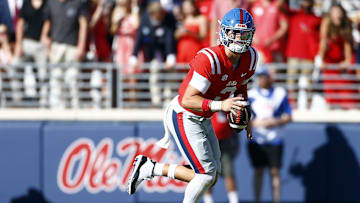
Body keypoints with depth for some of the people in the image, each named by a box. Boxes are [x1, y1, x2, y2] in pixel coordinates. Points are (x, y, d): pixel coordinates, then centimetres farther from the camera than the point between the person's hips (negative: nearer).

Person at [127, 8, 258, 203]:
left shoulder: (250, 57, -4)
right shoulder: (209, 59, -28)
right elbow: (188, 100, -29)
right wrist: (221, 105, -39)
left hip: (202, 119, 9)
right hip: (184, 118, -8)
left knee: (212, 178, 8)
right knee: (206, 176, -13)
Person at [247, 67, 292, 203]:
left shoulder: (280, 93, 4)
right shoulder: (251, 94, 4)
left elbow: (288, 116, 7)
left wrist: (276, 121, -11)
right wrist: (255, 122, -15)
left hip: (274, 140, 0)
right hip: (256, 140, 0)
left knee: (275, 171, 0)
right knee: (258, 171, 2)